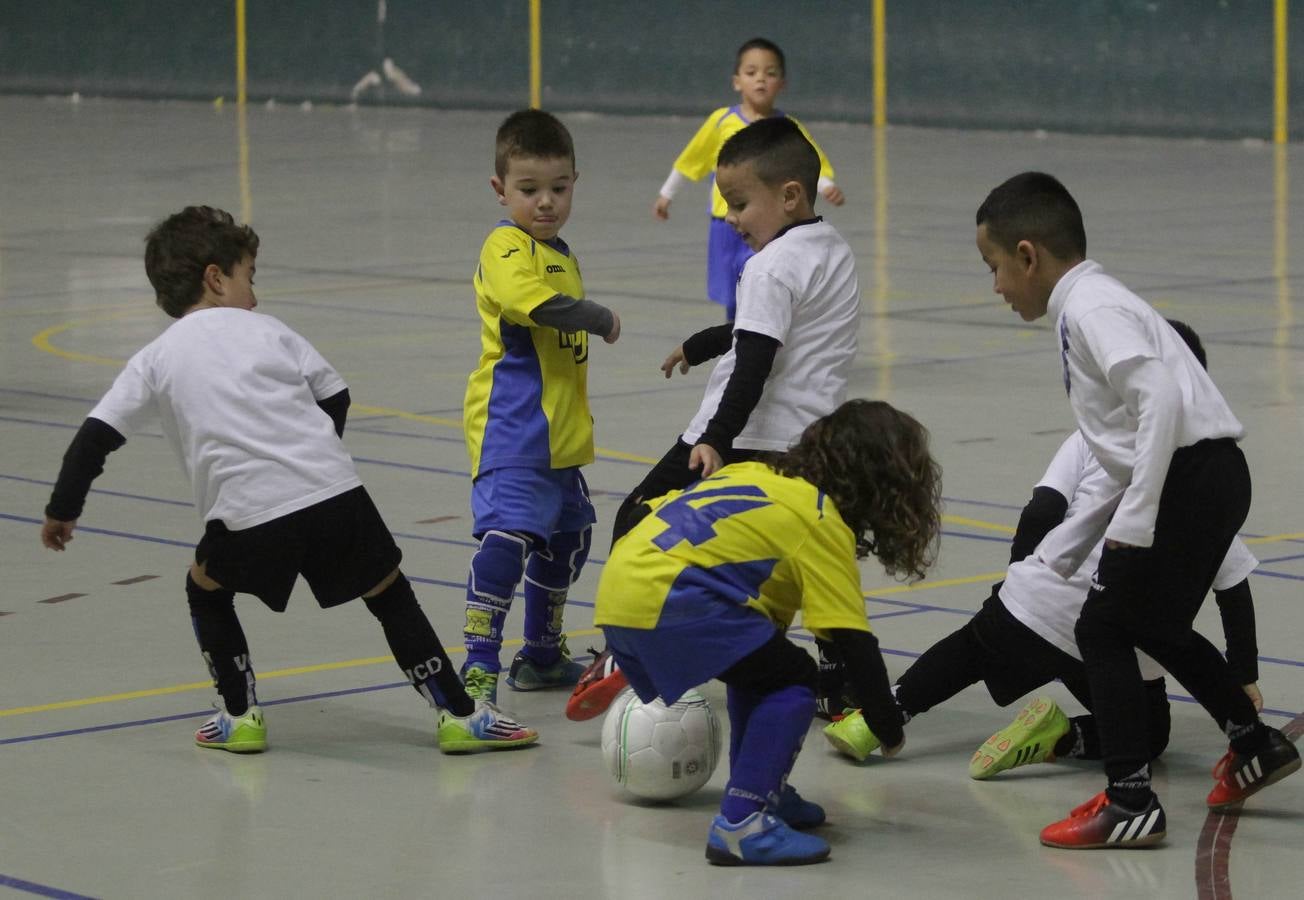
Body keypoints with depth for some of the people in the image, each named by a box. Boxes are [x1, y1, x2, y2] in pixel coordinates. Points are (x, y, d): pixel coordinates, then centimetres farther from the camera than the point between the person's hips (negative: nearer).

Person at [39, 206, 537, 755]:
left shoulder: (155, 360, 15)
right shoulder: (263, 329, 17)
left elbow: (95, 437, 10)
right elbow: (335, 396, 16)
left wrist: (62, 511, 22)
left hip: (248, 516, -1)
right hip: (335, 491, 1)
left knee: (206, 590, 27)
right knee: (391, 595, 15)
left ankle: (240, 717, 21)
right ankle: (459, 714, 14)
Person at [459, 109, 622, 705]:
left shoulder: (560, 254, 16)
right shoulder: (506, 248, -13)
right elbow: (534, 301, -33)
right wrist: (603, 320, -19)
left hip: (559, 437, 10)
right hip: (511, 431, -10)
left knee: (566, 539, 20)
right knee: (507, 534, -21)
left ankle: (542, 656, 35)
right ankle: (478, 664, -20)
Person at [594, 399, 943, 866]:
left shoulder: (756, 472, 24)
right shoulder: (823, 524, 2)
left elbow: (646, 511, 27)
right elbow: (853, 639, -3)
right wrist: (888, 727, 8)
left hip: (617, 582, 9)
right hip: (668, 597, -9)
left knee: (758, 665, 25)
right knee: (792, 681, -2)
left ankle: (762, 790, 30)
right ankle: (740, 823, -12)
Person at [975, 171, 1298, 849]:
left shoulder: (1090, 308, -10)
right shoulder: (1092, 305, 21)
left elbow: (1161, 399, -25)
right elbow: (1131, 460, 23)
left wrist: (1136, 517, -26)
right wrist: (1060, 552, 24)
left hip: (1192, 476, -10)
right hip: (1209, 480, 10)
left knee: (1103, 628, -4)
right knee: (1152, 625, 26)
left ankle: (1131, 804, -1)